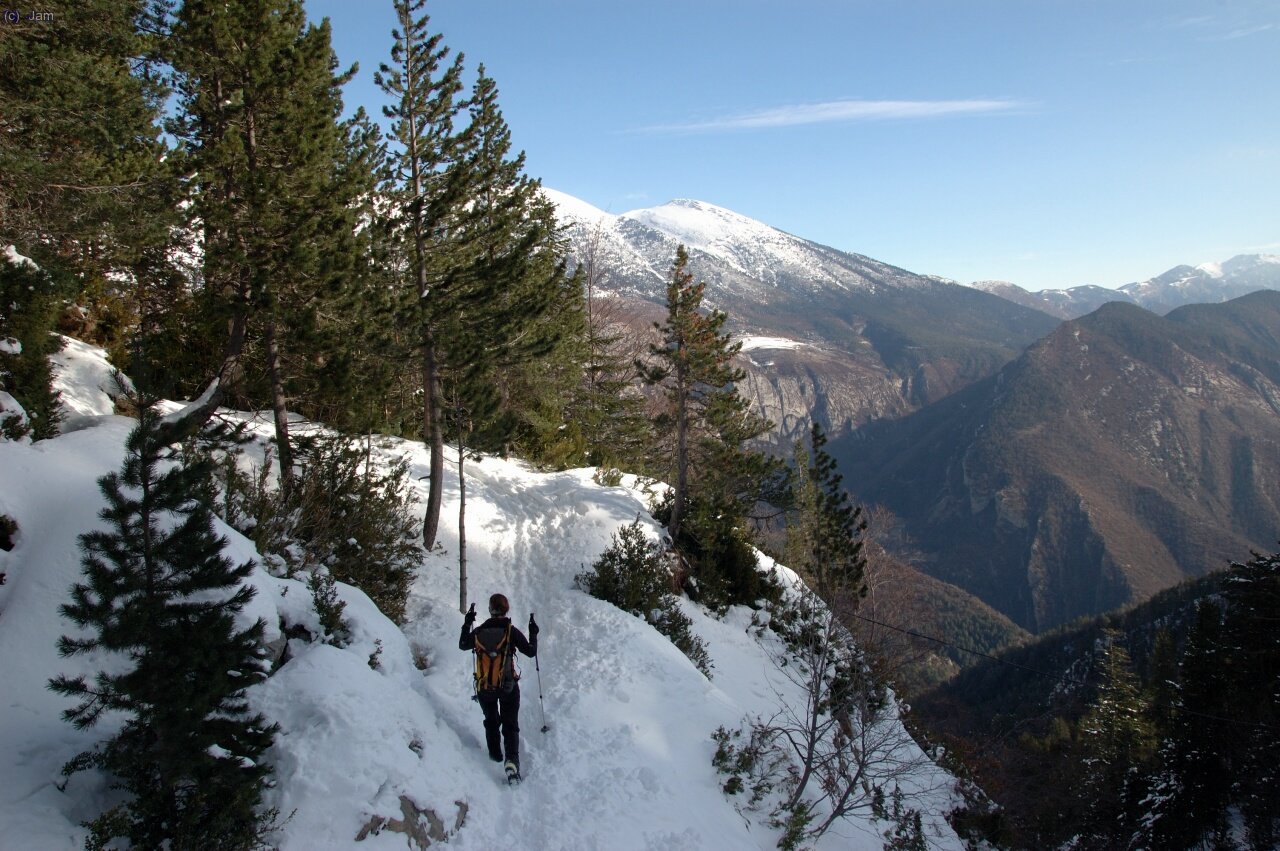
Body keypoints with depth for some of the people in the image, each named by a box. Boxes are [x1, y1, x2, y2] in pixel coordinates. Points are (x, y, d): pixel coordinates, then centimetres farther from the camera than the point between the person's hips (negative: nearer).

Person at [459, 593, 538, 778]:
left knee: (491, 721, 27)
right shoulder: (511, 631, -11)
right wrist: (533, 634, 12)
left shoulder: (479, 631, -5)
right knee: (510, 725, 5)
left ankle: (495, 753, 34)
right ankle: (512, 760, -14)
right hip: (508, 686, -2)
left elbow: (463, 645, 14)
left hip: (484, 687, 2)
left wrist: (466, 625, 23)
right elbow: (531, 652, -3)